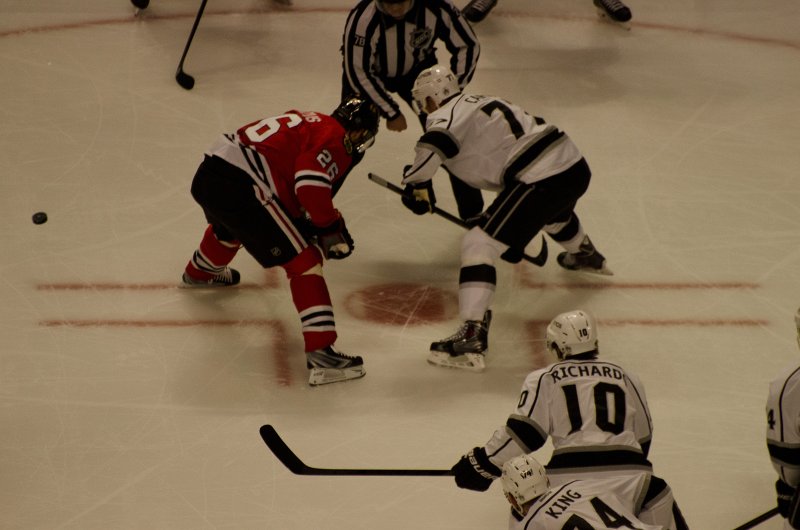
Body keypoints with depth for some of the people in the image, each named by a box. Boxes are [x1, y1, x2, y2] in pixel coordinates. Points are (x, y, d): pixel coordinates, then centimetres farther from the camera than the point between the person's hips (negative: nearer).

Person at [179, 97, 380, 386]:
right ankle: (320, 353, -17)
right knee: (304, 260, -8)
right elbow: (310, 187, -18)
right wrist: (332, 227, -5)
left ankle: (199, 273, 74)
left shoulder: (310, 123, 24)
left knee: (230, 228, 43)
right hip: (240, 186, -10)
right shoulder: (333, 139, -4)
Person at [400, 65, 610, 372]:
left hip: (541, 180, -9)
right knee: (552, 211, 44)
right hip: (575, 165, 9)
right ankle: (585, 255, 75)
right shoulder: (482, 104, 25)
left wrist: (415, 183, -11)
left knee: (478, 244, -8)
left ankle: (472, 337, -19)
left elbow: (435, 143, -28)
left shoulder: (448, 115, -5)